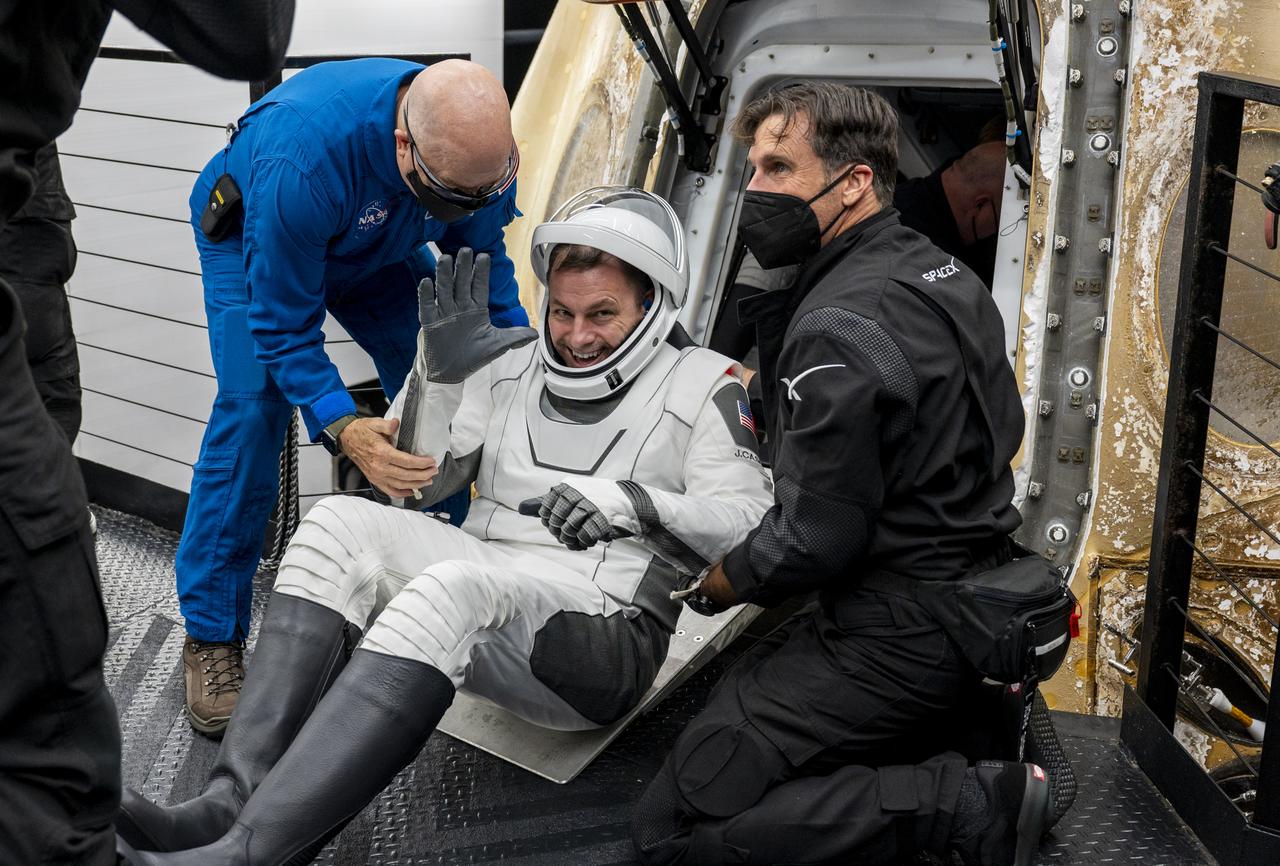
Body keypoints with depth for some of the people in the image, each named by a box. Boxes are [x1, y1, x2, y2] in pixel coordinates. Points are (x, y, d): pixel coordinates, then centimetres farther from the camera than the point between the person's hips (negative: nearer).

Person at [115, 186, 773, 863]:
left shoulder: (702, 386, 2)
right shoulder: (512, 364, 15)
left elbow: (751, 527, -6)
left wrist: (635, 502, -22)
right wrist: (440, 374, 1)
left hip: (602, 637, -6)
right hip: (489, 588, 6)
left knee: (456, 587, -36)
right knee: (339, 523, -17)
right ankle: (232, 798, -29)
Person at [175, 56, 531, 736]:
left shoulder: (478, 148, -29)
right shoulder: (305, 156, -46)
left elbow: (485, 268, -9)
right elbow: (282, 323, -37)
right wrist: (341, 428, -50)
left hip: (377, 245, 5)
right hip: (250, 231, -5)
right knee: (252, 409, -20)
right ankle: (212, 637, -10)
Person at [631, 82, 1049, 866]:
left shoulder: (837, 327, -23)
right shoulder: (946, 277, 7)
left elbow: (814, 540, -22)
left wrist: (719, 584, -3)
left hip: (895, 638, -10)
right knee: (739, 685, 29)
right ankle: (985, 709, 16)